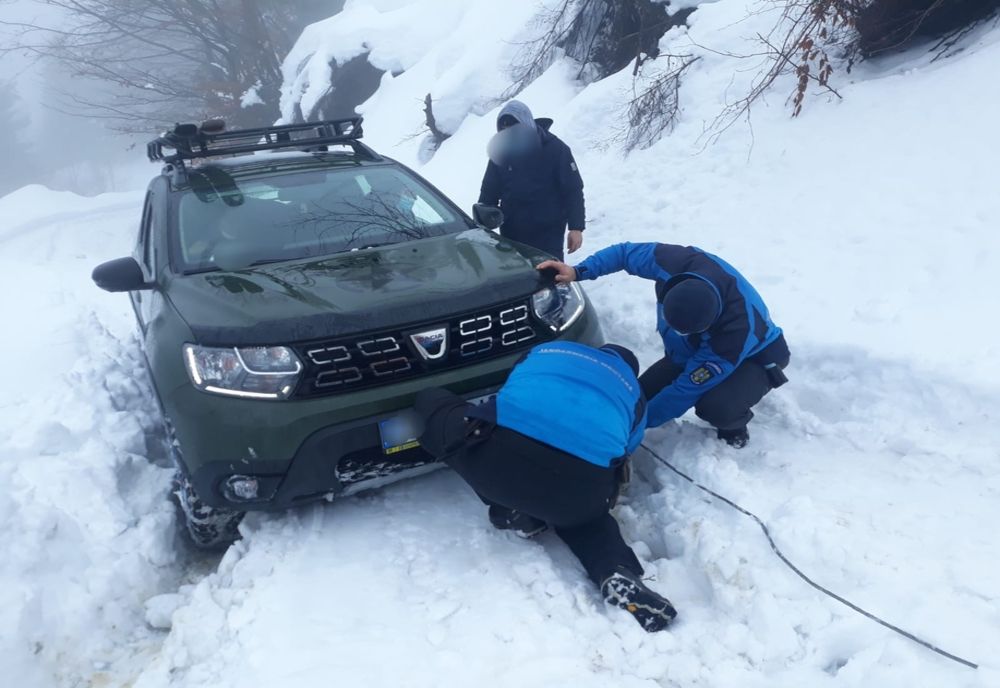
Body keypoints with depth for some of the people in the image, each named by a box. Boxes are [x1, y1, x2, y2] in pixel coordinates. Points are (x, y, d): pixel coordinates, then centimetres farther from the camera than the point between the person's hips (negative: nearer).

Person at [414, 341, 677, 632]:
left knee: (432, 400, 27)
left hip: (501, 455, -2)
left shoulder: (547, 350, 36)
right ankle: (618, 574, 11)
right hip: (581, 486, 2)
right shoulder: (633, 394, 33)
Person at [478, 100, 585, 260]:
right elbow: (488, 193, 9)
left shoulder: (555, 150, -8)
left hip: (548, 236, -4)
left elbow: (573, 191, -7)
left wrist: (576, 227, -13)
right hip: (510, 236, 4)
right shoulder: (500, 152, 2)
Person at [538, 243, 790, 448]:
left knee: (716, 407, -36)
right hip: (694, 350, 6)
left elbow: (688, 388, -34)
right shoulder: (677, 263, -35)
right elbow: (625, 252, -14)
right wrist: (578, 271, -25)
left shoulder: (738, 333, -45)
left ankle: (735, 423, 2)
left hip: (752, 356, -5)